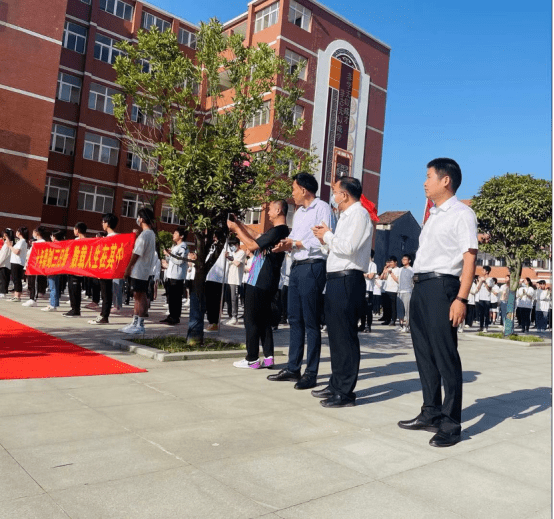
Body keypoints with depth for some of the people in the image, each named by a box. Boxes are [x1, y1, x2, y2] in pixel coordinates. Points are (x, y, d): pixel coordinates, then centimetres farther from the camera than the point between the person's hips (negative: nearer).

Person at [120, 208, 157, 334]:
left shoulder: (144, 234, -16)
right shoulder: (151, 234, 14)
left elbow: (137, 254, -18)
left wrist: (128, 267, -12)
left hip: (139, 271, -10)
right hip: (144, 270, 10)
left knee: (140, 296, -5)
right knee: (138, 296, 13)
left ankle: (140, 325, -1)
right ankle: (135, 322, 20)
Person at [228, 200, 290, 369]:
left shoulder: (277, 231, -18)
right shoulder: (281, 231, 14)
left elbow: (252, 245, -18)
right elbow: (256, 236, 23)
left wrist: (236, 229, -7)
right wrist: (239, 224, 20)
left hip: (258, 283, -10)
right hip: (267, 283, 10)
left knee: (251, 320, -2)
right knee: (263, 319, 13)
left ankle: (252, 359, 4)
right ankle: (268, 357, 15)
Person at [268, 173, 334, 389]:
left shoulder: (322, 208, -7)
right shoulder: (299, 212, 21)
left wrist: (296, 243, -10)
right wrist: (285, 246, -2)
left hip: (312, 268, -8)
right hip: (296, 267, 8)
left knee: (311, 321, -3)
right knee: (294, 319, 10)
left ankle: (311, 373, 5)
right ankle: (293, 368, 18)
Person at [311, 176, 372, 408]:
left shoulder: (358, 214, -10)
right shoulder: (346, 216, 21)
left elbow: (348, 247, -21)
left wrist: (327, 235, -7)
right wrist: (326, 240, 7)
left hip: (347, 281, -10)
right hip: (337, 280, 10)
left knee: (345, 337, -6)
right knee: (336, 335, 16)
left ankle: (345, 393, 2)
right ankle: (336, 385, 28)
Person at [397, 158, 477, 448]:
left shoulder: (462, 214, -5)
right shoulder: (433, 216, 21)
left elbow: (469, 258, -13)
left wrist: (461, 298, -21)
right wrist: (418, 286, 16)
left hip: (441, 286, -9)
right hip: (420, 287, 9)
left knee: (445, 356, -4)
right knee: (424, 353, 14)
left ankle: (451, 424, 7)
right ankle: (431, 413, 27)